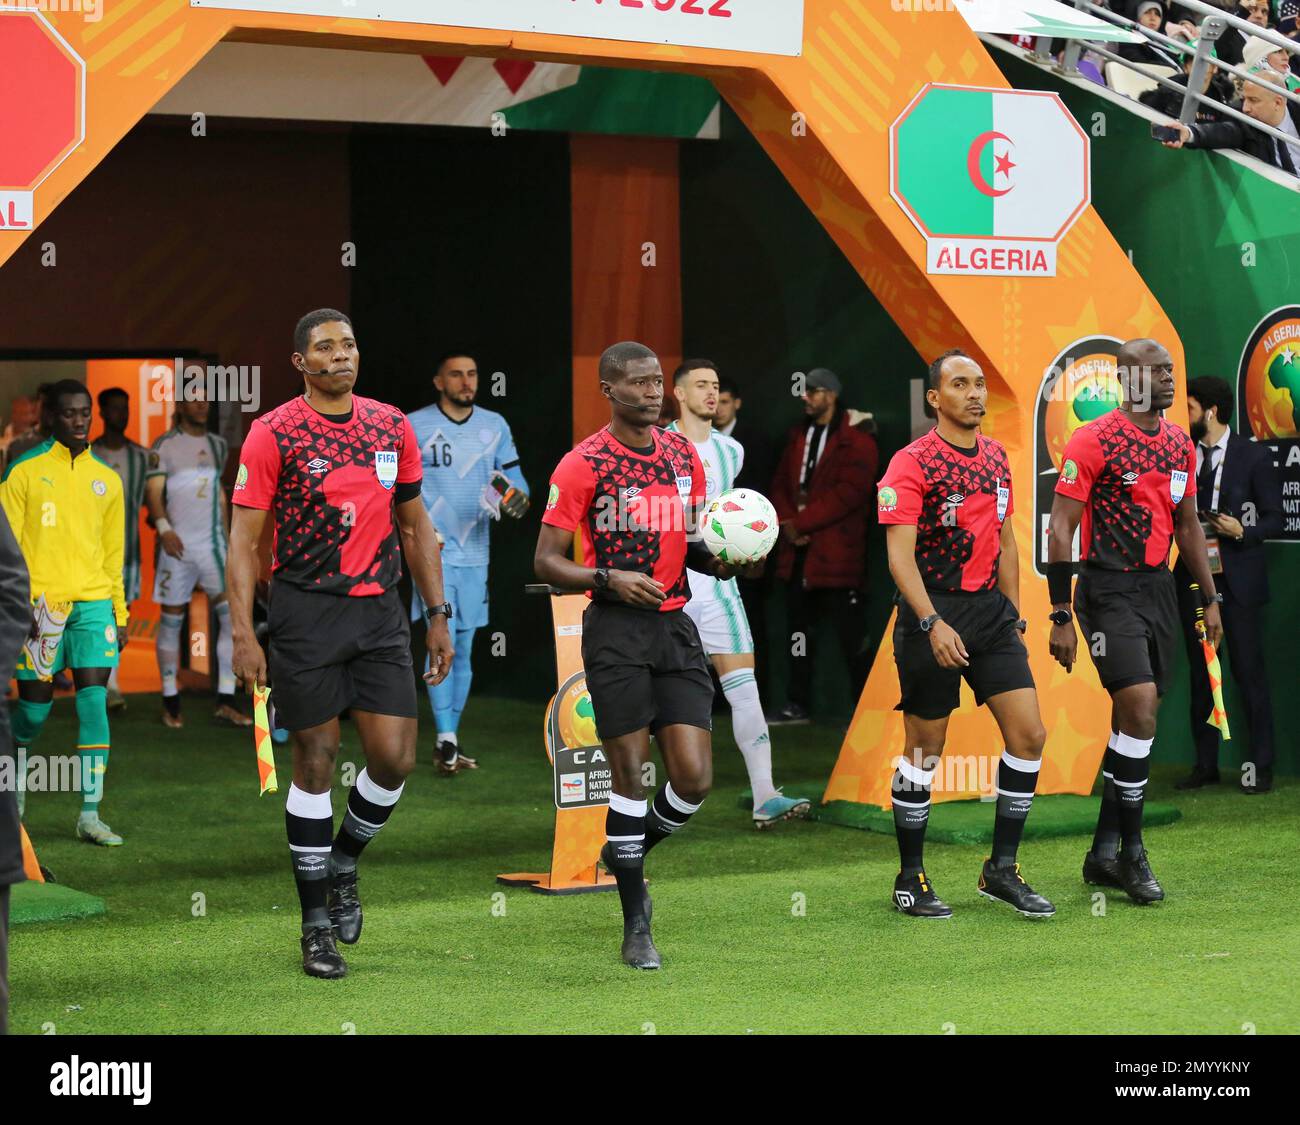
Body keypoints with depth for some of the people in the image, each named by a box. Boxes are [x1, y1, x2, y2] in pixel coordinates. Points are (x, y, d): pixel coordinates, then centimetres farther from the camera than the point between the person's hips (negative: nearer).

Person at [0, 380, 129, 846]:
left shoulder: (106, 479, 13)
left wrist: (119, 612, 15)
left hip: (94, 603, 3)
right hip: (40, 603, -3)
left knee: (94, 700, -7)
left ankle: (90, 815, -6)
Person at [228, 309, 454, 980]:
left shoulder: (392, 427, 9)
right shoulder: (274, 433, -5)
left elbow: (414, 524, 16)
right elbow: (244, 537, -6)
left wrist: (437, 615, 12)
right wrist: (243, 633, -15)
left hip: (380, 609, 4)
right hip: (306, 611, -4)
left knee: (395, 757, -3)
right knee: (315, 761, 1)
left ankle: (343, 863, 26)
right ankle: (317, 924, 13)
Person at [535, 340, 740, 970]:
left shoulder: (683, 454, 11)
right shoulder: (582, 464, -5)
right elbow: (546, 562, -5)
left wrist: (715, 559, 1)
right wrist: (609, 578, -20)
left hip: (676, 631, 5)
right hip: (616, 633, -5)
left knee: (694, 778, -3)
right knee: (630, 776, -3)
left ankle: (627, 854, 27)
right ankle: (636, 926, 10)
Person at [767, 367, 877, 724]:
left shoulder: (857, 442, -6)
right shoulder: (797, 437, 17)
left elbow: (847, 494, -15)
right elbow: (780, 484, 14)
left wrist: (801, 522, -15)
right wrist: (787, 523, -5)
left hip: (836, 553, -7)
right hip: (798, 549, 7)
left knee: (851, 636, -5)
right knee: (798, 631, 13)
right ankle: (799, 704, 22)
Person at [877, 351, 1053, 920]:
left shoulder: (995, 456, 11)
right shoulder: (912, 463, -11)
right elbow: (900, 555, -17)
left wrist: (1012, 611, 15)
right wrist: (933, 624, -25)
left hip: (990, 609, 6)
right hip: (933, 614, -6)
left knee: (1029, 734, -1)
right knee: (925, 750, 2)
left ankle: (1002, 869, 11)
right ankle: (910, 879, 16)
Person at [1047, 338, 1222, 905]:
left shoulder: (1179, 443, 11)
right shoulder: (1094, 441, -11)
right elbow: (1060, 531, -11)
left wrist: (1211, 599, 18)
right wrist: (1061, 618, -15)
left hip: (1158, 588, 7)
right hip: (1110, 589, -7)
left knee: (1133, 720, 9)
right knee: (1139, 710, -17)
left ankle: (1104, 853, 18)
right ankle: (1131, 853, -5)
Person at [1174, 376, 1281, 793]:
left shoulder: (1253, 456, -3)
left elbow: (1275, 520, -2)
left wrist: (1241, 532, -18)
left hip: (1237, 579, -4)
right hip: (1193, 578, 4)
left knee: (1248, 672, -3)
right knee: (1200, 673, 9)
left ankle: (1261, 766, 4)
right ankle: (1205, 764, 16)